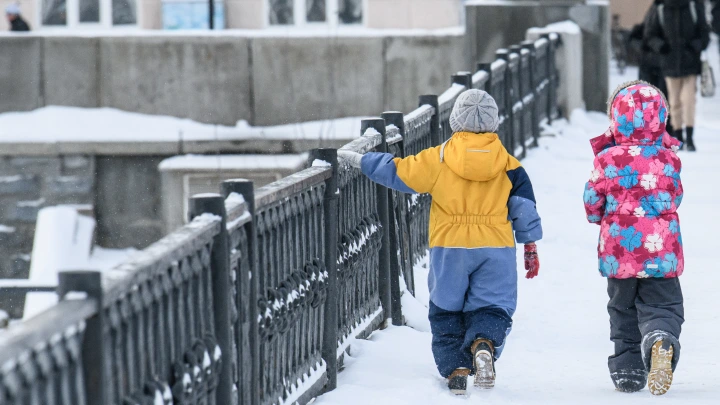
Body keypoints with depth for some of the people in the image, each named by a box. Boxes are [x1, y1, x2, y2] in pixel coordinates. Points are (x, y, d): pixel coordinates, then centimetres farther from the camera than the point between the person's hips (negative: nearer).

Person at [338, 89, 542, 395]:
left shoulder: (439, 158, -3)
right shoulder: (507, 163, 3)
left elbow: (397, 172, 1)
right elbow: (524, 206, 8)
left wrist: (361, 161, 13)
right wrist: (530, 245, 17)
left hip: (448, 247, -1)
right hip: (496, 248, 1)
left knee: (446, 312, 13)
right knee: (492, 308, 4)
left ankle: (455, 369, 1)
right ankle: (484, 344, -27)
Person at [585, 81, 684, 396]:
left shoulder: (609, 160, -9)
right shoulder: (668, 158, -4)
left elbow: (593, 201, 1)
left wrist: (599, 216, 23)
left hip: (619, 250, 0)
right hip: (662, 251, 0)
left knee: (623, 311, 16)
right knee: (662, 306, 4)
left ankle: (627, 370, 16)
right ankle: (661, 339, -29)